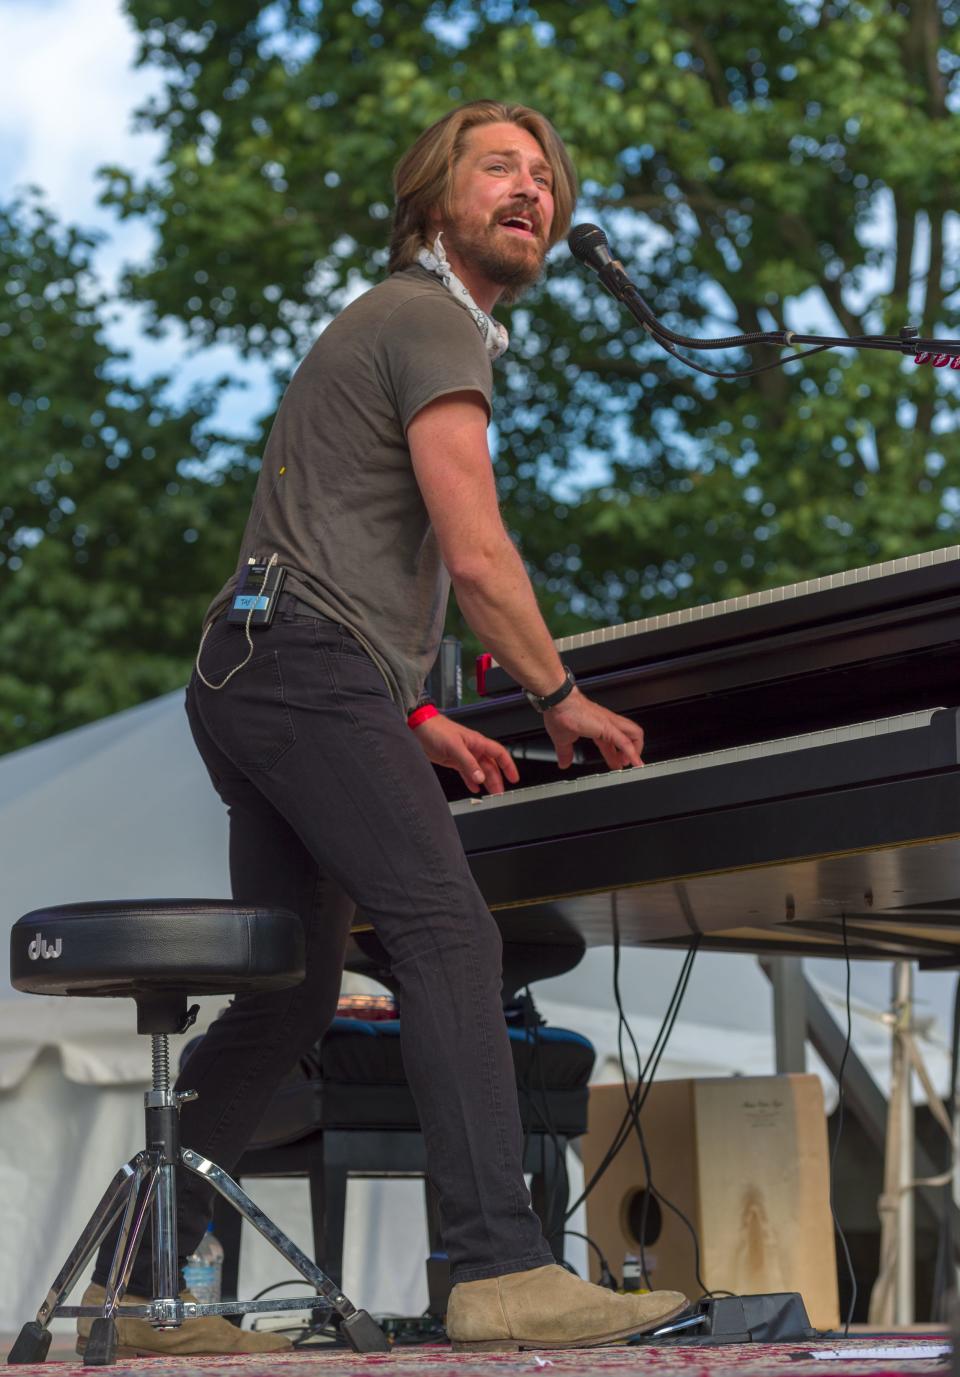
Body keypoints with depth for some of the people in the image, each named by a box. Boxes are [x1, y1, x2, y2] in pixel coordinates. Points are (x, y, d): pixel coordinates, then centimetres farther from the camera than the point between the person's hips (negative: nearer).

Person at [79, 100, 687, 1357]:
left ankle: (141, 1285, 13)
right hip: (309, 664, -11)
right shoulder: (433, 322, -3)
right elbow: (476, 555, -13)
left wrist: (416, 720, 26)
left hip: (251, 681, 11)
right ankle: (504, 1272, -28)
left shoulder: (394, 322, 30)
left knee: (290, 994, 10)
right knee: (451, 937, -19)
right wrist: (563, 699, 0)